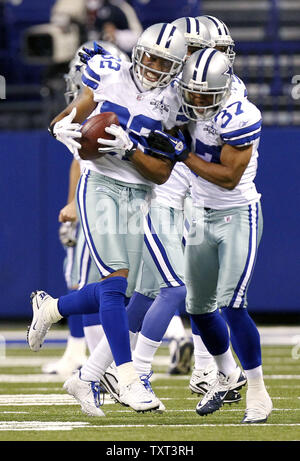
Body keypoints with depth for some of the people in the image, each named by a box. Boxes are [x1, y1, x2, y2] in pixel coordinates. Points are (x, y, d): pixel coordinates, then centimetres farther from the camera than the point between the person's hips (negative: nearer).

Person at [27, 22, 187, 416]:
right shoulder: (109, 75, 0)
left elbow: (163, 174, -3)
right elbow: (71, 118, 10)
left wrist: (128, 150, -18)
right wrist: (66, 128, -13)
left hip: (138, 197, 4)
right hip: (100, 186, -4)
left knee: (119, 291, 4)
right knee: (117, 279, -18)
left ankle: (50, 308, 33)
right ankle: (127, 379, -19)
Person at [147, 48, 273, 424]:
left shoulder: (239, 118, -22)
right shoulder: (189, 109, 0)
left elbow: (229, 177, -24)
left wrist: (183, 154, -22)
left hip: (239, 217, -8)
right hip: (203, 217, 8)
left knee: (231, 306, -17)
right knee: (199, 308, 15)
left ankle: (258, 393, -5)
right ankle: (228, 375, 39)